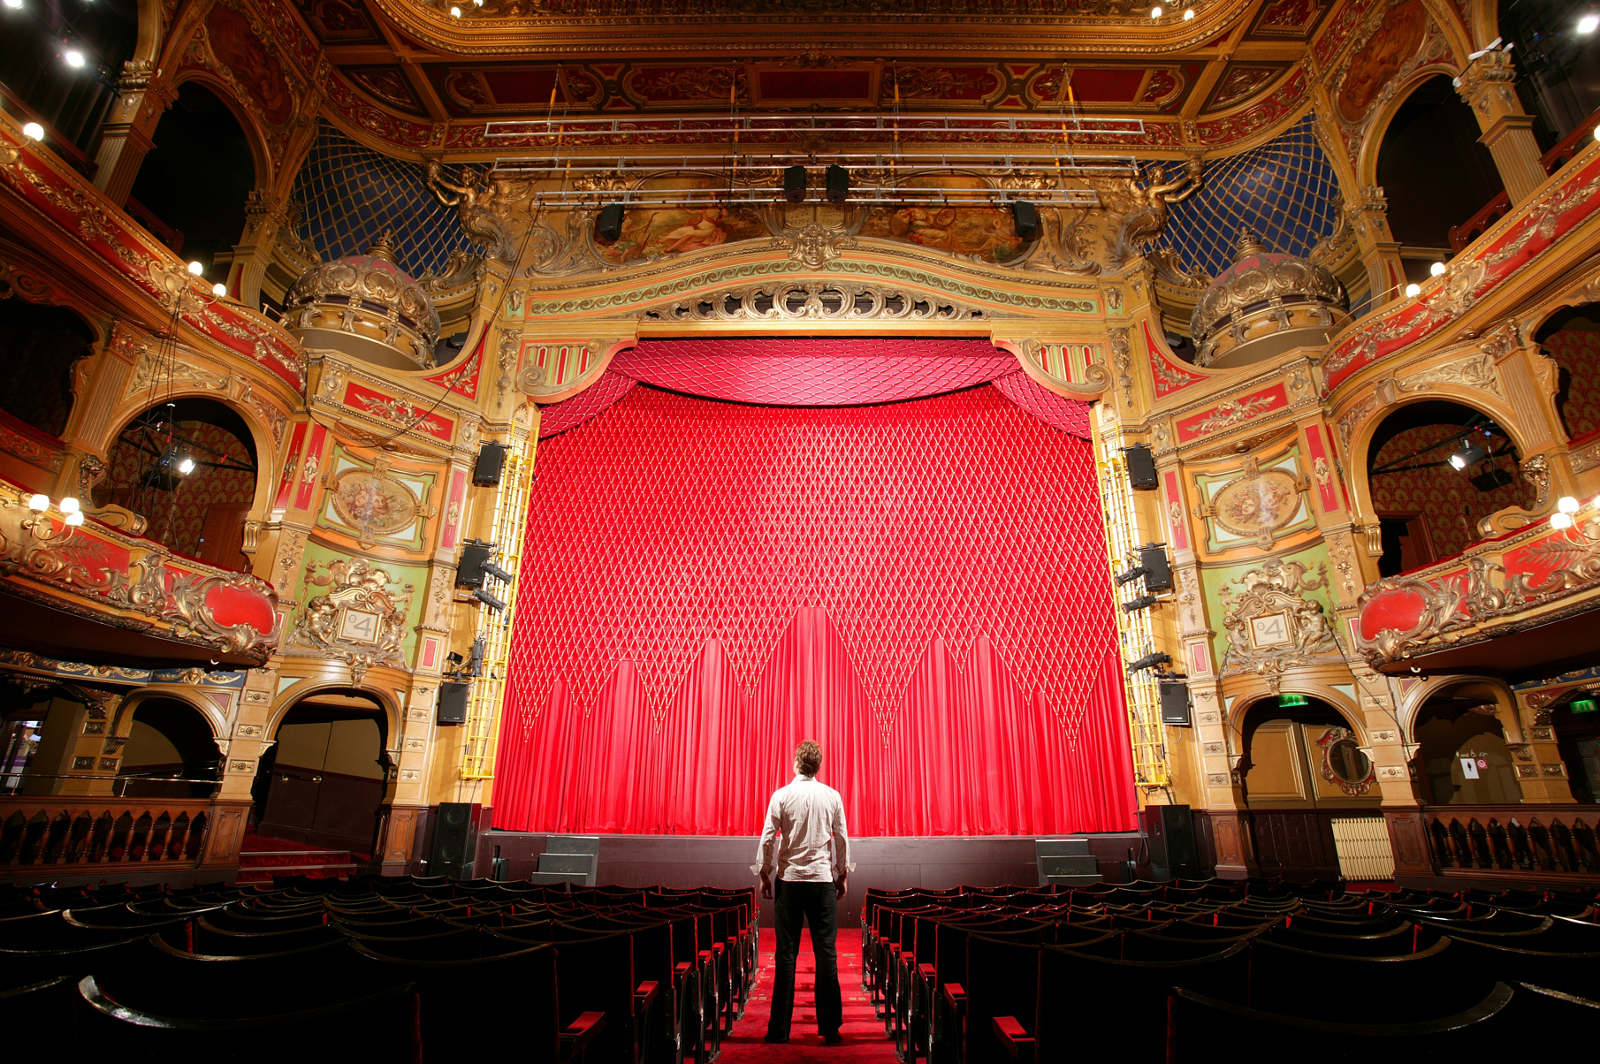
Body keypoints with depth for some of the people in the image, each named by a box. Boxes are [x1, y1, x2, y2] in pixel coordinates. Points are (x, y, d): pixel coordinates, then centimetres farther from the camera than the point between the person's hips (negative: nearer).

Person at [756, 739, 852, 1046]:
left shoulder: (782, 795, -4)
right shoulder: (832, 796, 0)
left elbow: (767, 839, -4)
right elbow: (842, 839, 5)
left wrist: (765, 875, 7)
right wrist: (842, 875, 15)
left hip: (789, 879, -1)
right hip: (823, 880, 1)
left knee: (786, 954, 5)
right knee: (826, 954, 6)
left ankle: (779, 1029, 9)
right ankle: (829, 1028, 10)